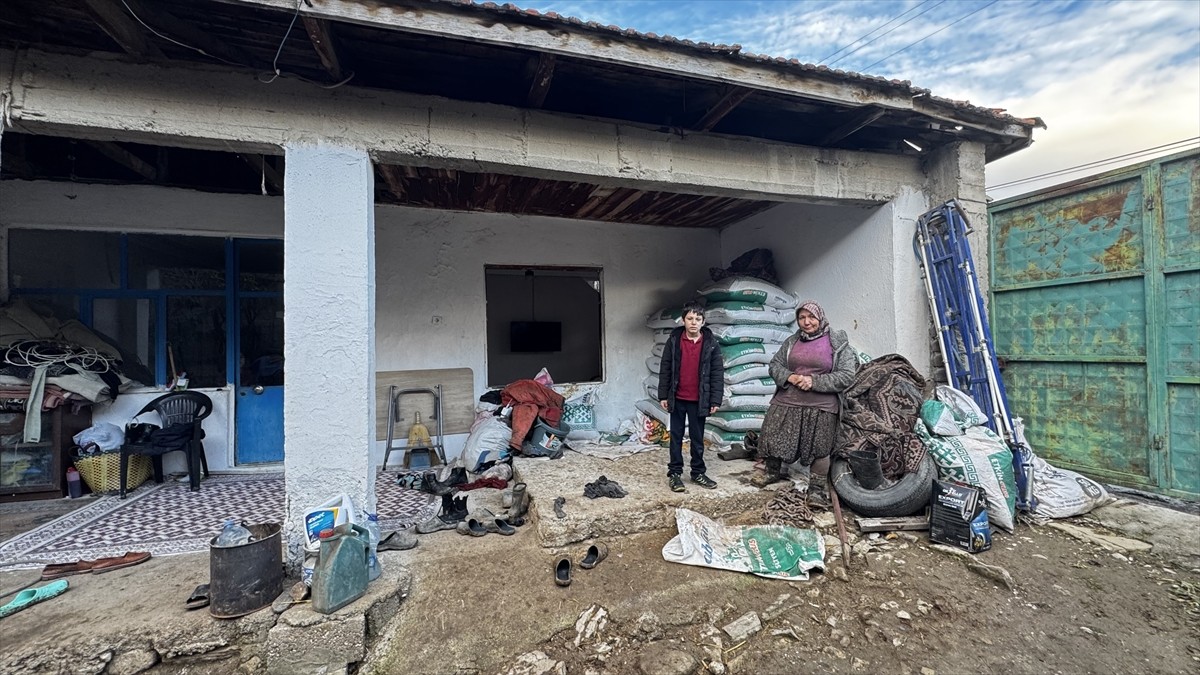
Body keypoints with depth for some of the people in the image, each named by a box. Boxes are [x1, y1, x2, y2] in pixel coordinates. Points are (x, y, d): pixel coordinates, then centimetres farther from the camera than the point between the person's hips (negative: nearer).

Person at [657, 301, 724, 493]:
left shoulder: (711, 343, -3)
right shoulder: (674, 340, -3)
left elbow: (717, 373, -2)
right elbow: (665, 369, 0)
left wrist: (715, 399, -5)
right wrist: (663, 395, -3)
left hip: (699, 400, 0)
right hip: (677, 398, 0)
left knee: (697, 438, 12)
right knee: (676, 437, 9)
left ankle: (698, 473, 26)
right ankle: (674, 473, 19)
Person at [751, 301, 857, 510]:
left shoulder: (838, 342, -3)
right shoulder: (791, 342, 9)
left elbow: (846, 376, -8)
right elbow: (775, 365, 9)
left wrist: (814, 381, -17)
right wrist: (789, 377, -13)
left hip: (821, 407, -3)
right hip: (786, 402, 4)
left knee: (819, 449, 4)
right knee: (773, 438, 11)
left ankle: (817, 488, 19)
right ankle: (773, 471, 36)